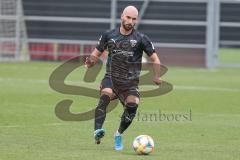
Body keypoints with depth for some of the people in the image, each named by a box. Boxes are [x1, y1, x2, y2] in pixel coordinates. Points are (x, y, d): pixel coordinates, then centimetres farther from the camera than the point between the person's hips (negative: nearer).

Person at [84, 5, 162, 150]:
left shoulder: (141, 39, 1)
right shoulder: (109, 35, 6)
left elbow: (155, 59, 3)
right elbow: (96, 54, 13)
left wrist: (157, 77, -14)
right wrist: (91, 61, -11)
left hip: (130, 82, 0)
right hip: (111, 78, 0)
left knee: (132, 106, -22)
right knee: (105, 97, -31)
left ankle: (119, 135, 6)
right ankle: (98, 131, -46)